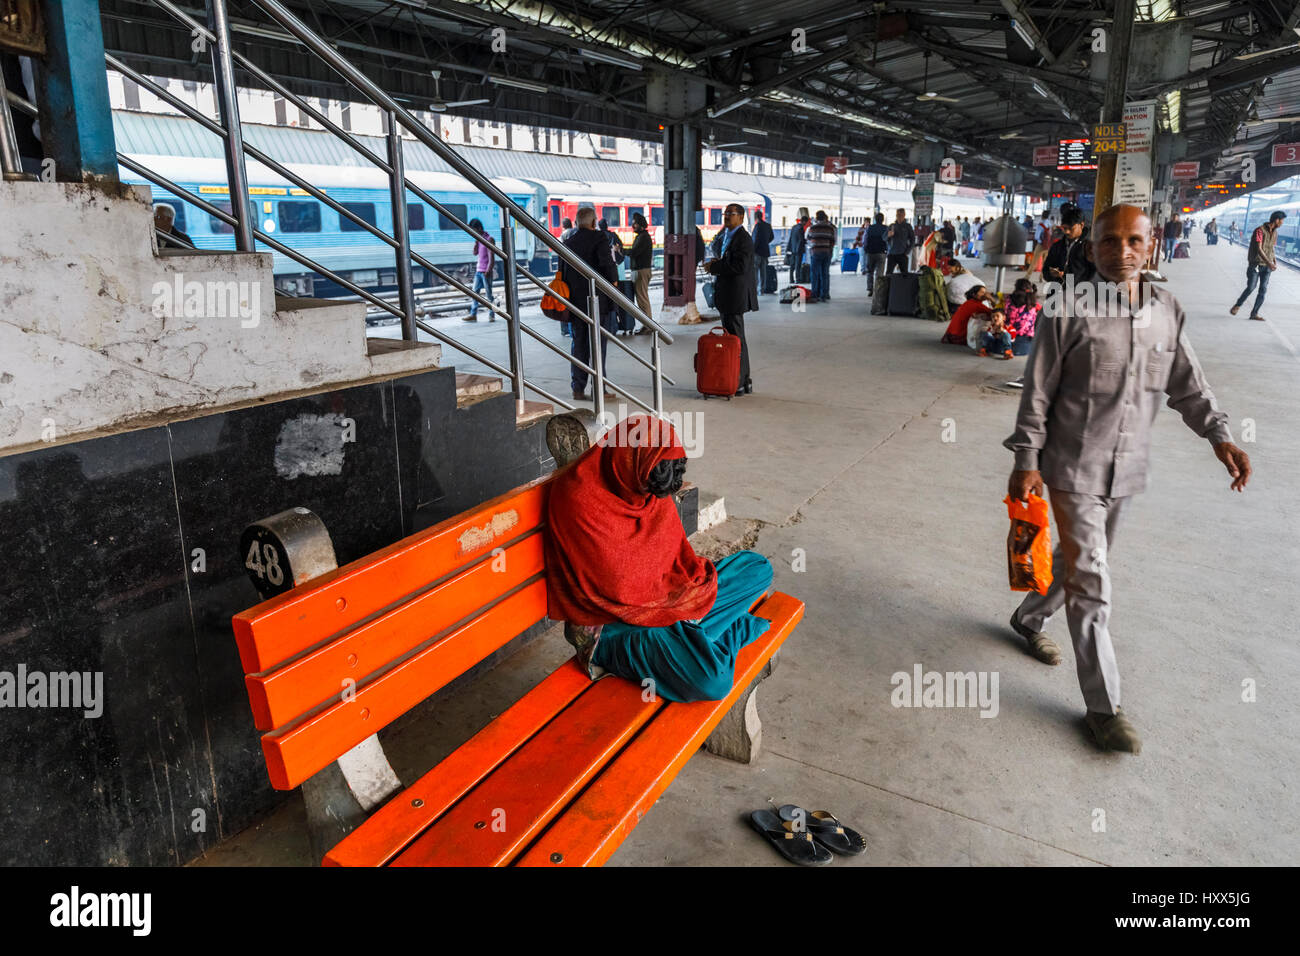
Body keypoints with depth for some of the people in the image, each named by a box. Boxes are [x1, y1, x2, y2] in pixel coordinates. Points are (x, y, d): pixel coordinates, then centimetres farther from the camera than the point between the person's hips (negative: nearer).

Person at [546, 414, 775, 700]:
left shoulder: (650, 487, -1)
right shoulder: (579, 499, -25)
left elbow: (676, 548, 12)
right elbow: (620, 587, -22)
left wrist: (697, 573, -9)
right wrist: (695, 591, -13)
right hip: (612, 617, -9)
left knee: (758, 567, 13)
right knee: (712, 679, -31)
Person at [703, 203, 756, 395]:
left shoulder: (743, 239, -13)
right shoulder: (725, 235, 17)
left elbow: (740, 266, -23)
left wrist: (714, 267, -16)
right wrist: (716, 263, 4)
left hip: (735, 296, -10)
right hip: (727, 295, 11)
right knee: (734, 338, 14)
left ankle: (738, 383, -2)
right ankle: (744, 381, 23)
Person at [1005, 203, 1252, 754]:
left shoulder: (1168, 310, 4)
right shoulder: (1069, 310, -12)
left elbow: (1187, 385, 11)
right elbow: (1037, 392, -10)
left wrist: (1219, 436, -2)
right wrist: (1026, 462, -11)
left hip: (1127, 469, 6)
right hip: (1073, 467, -6)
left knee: (1078, 559, 21)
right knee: (1090, 583, -3)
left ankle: (1029, 620, 48)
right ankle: (1103, 705, 8)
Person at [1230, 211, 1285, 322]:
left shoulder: (1274, 232, 11)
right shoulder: (1260, 231, -13)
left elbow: (1272, 248, 20)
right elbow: (1259, 249, -20)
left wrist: (1275, 262, 7)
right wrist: (1269, 262, -26)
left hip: (1267, 266, 6)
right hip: (1255, 264, -6)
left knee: (1263, 290, -2)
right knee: (1251, 287, -8)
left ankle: (1254, 313, 2)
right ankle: (1237, 305, 16)